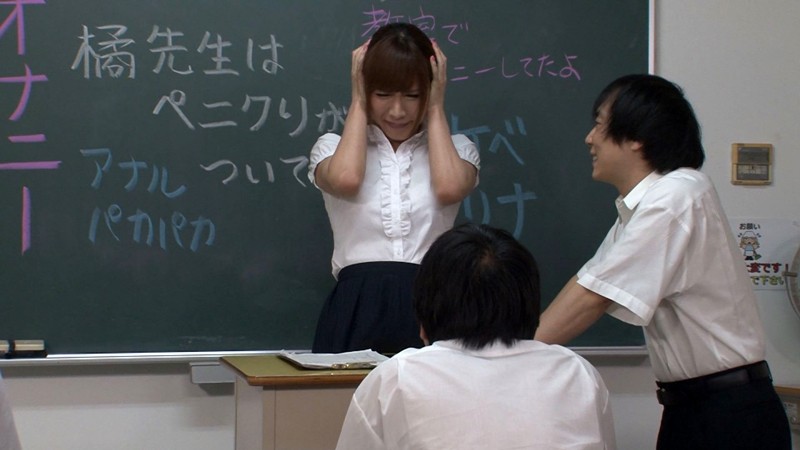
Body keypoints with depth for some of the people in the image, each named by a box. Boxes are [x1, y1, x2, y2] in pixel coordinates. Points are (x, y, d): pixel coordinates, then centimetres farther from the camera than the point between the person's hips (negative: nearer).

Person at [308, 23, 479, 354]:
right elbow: (345, 179, -7)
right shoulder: (332, 146, 17)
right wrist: (358, 104, 7)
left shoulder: (456, 148, 18)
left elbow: (449, 188, -5)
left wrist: (436, 109, 7)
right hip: (358, 306, 0)